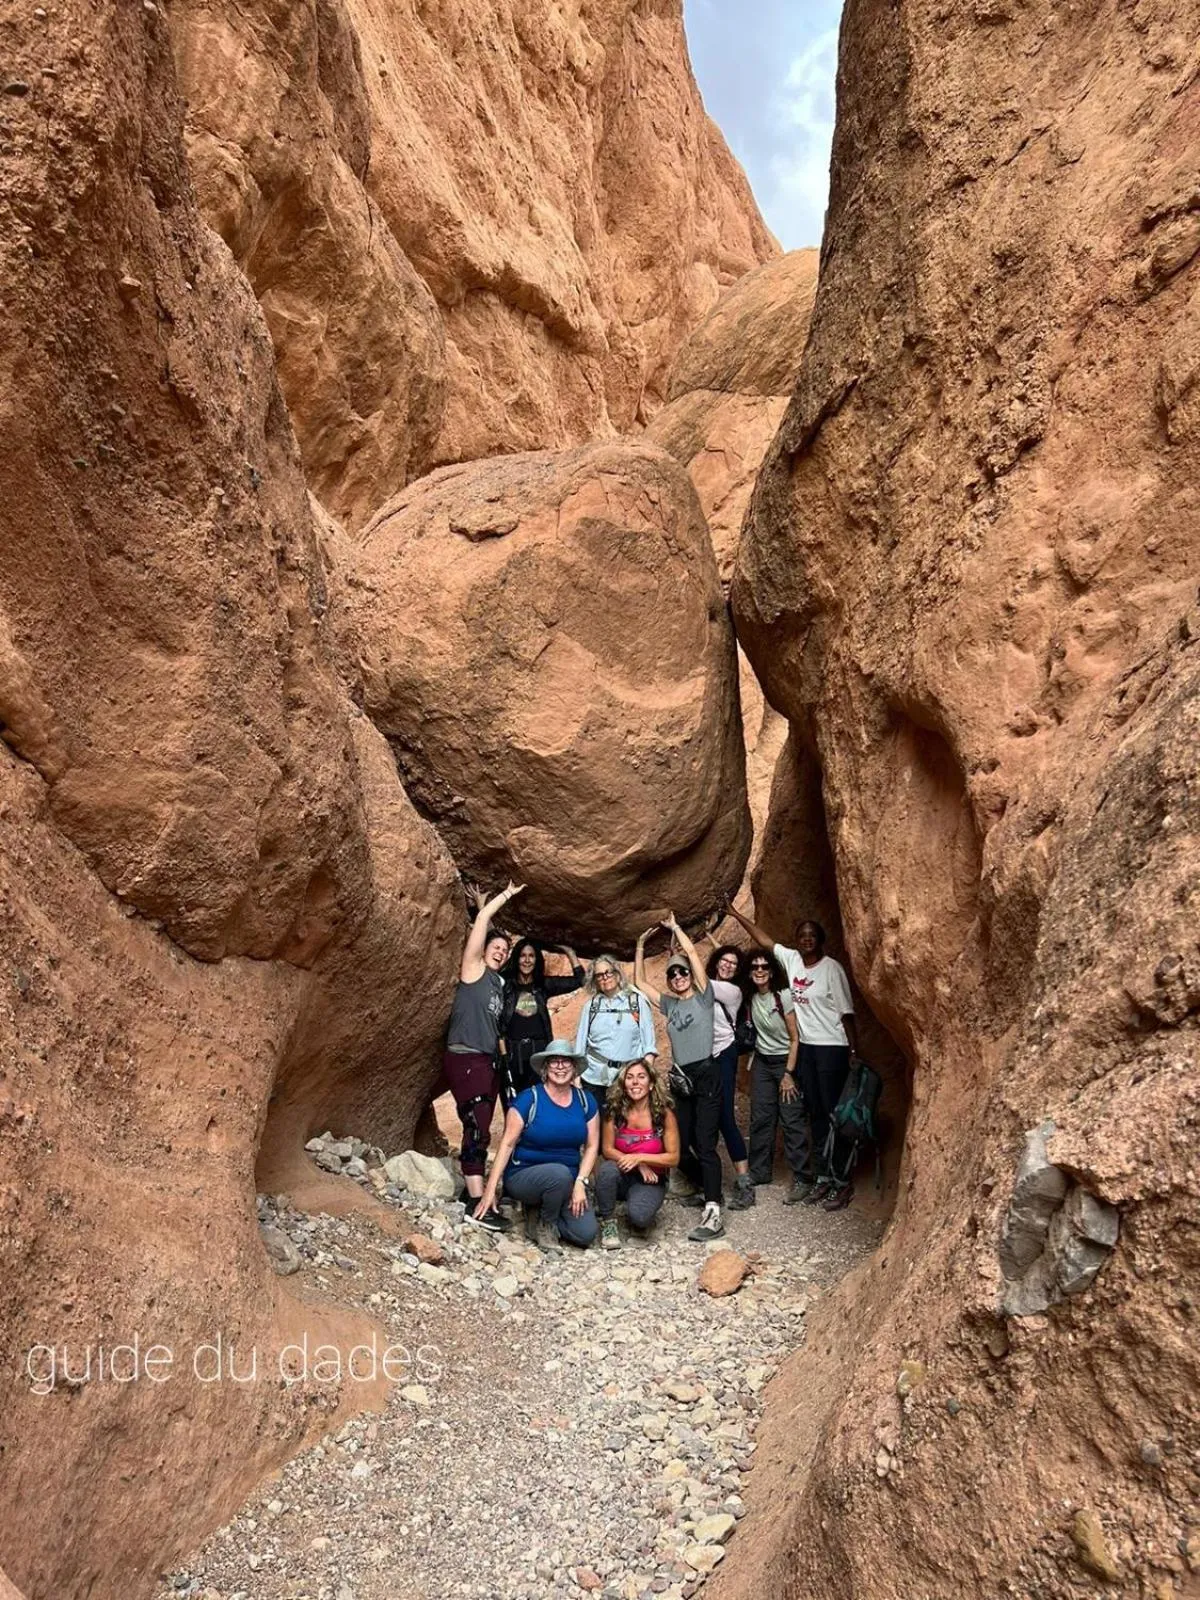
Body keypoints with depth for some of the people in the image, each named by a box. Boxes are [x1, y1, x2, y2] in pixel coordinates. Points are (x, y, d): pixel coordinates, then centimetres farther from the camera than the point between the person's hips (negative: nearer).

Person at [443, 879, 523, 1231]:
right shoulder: (473, 968, -1)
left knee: (479, 1130, 9)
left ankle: (474, 1190, 14)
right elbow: (481, 921, -6)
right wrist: (507, 895, 2)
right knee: (477, 1129, -14)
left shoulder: (498, 983, 19)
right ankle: (476, 1204, -17)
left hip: (487, 1061, 8)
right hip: (464, 1060, -8)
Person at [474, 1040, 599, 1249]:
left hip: (569, 1181, 4)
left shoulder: (585, 1101, 2)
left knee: (586, 1234, -17)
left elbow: (592, 1146, 3)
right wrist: (490, 1190, -15)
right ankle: (546, 1225, -5)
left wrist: (580, 1183, -11)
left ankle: (541, 1208, 11)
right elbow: (507, 1144, -11)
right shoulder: (528, 1099, -10)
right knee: (560, 1173, -36)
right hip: (524, 1175, -4)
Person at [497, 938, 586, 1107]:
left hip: (539, 1053, 2)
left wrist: (568, 950, 4)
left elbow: (579, 979, 8)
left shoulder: (543, 985, 10)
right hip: (512, 1053, -2)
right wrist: (504, 1055, -10)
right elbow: (498, 1024, -3)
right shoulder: (505, 985, 1)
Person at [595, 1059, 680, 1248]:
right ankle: (608, 1222, -10)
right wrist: (638, 1165, -19)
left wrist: (639, 1157, -22)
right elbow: (607, 1150, -4)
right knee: (608, 1169, -34)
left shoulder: (664, 1114, -12)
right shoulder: (615, 1112, -9)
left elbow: (673, 1158, -9)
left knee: (639, 1217, -31)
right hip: (622, 1176, 2)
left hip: (651, 1179, -1)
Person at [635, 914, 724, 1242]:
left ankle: (713, 1216, -18)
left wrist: (674, 926, 3)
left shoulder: (703, 996, 1)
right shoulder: (669, 1004, 16)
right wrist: (641, 945, 15)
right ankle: (708, 1188, 31)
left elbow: (692, 952, -7)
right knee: (678, 1147, 7)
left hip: (705, 1076, -6)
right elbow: (640, 982, 19)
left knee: (704, 1146, -14)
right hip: (680, 1080, 6)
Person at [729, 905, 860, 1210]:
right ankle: (824, 1177, 19)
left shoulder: (831, 968, -12)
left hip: (831, 1047, -6)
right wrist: (737, 914, 13)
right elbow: (764, 939, 13)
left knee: (835, 1112, -3)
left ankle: (843, 1182, 4)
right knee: (816, 1113, 11)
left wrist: (854, 1051, -11)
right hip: (806, 1046, 6)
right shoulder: (791, 959, 3)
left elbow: (846, 1012, -11)